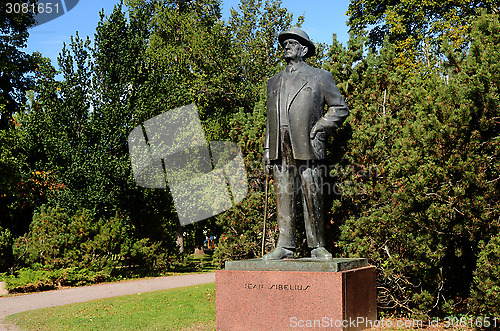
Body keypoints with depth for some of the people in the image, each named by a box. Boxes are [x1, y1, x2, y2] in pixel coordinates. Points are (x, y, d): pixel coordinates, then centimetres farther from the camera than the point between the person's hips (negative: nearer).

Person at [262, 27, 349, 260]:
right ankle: (285, 245, 7)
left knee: (312, 197, -3)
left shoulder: (320, 77, 10)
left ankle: (317, 246, 6)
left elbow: (340, 108, 10)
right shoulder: (274, 82, 22)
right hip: (280, 150, 4)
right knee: (284, 197, 2)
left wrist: (320, 129, -3)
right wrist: (267, 152, 13)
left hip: (306, 147, -4)